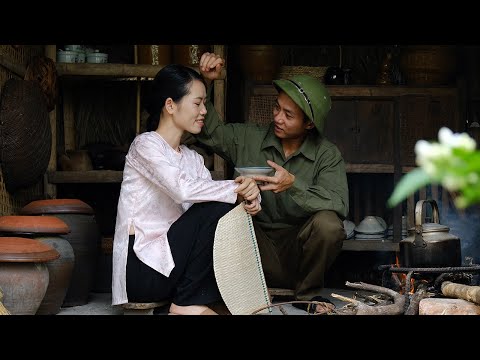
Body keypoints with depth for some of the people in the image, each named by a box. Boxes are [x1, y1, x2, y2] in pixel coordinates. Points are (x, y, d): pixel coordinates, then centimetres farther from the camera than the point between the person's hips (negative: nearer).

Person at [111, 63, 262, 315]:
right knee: (217, 207, -19)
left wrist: (249, 198, -18)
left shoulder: (193, 159, 16)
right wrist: (235, 189, -21)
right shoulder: (145, 145, -8)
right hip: (141, 268, -8)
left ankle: (198, 300, -8)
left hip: (168, 259, 8)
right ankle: (188, 303, -12)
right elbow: (183, 189, -25)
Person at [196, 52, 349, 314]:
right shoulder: (248, 138, 5)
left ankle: (308, 292, -4)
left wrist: (294, 185, -33)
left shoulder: (327, 155, -3)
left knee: (327, 224, -34)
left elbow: (339, 205, -18)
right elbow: (208, 131, 9)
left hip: (299, 249, -1)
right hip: (257, 245, 1)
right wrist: (205, 83, -5)